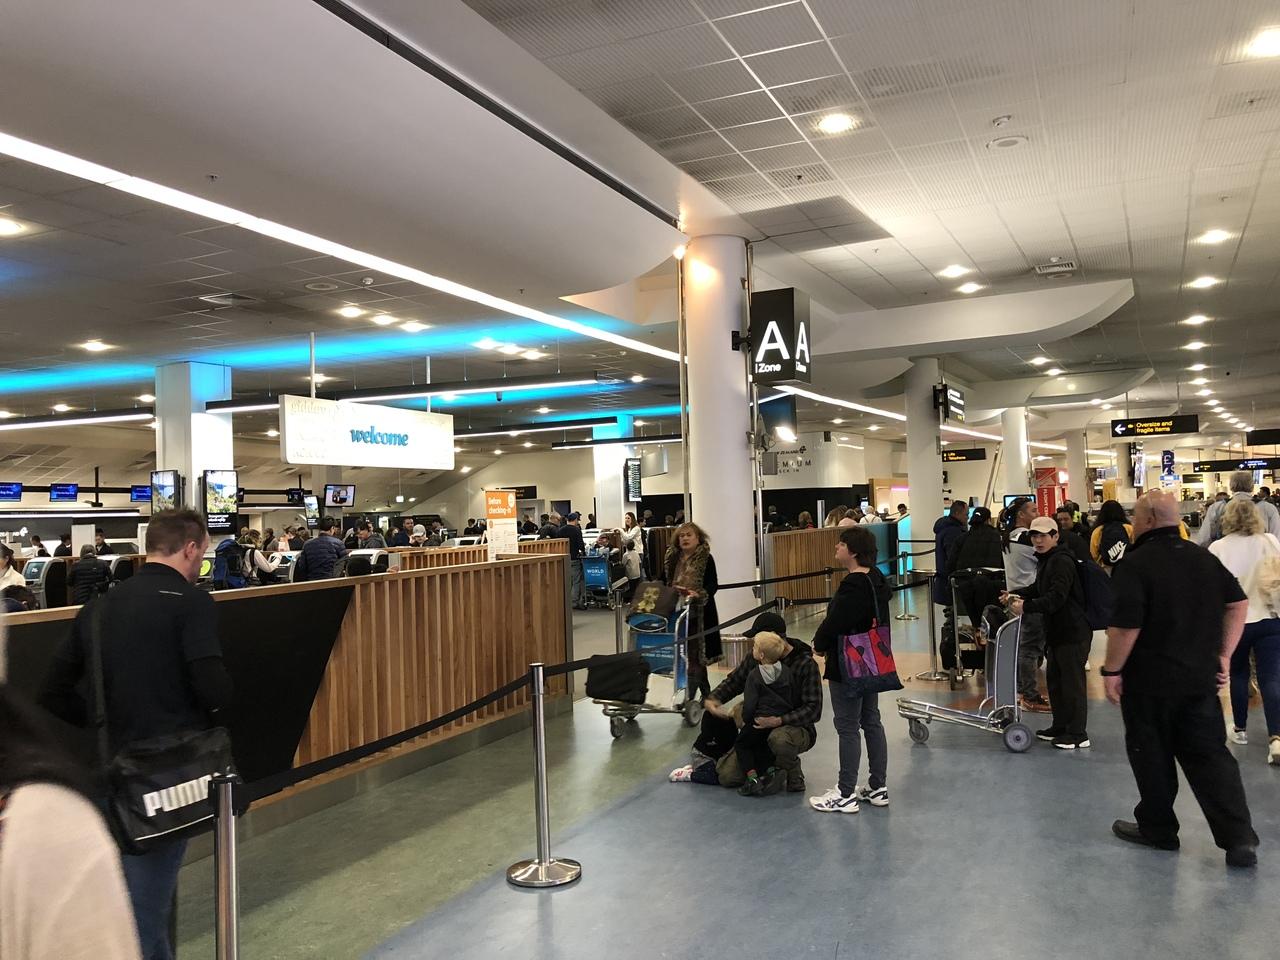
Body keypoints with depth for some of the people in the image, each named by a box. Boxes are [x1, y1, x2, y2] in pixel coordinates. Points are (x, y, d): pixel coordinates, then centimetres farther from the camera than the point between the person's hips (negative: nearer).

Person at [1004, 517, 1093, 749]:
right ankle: (1060, 726, 28)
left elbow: (1056, 597, -27)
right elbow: (1039, 589, 27)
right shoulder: (1045, 560, 13)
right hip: (1057, 630, 10)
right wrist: (1017, 594, 12)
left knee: (1072, 680, -3)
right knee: (1054, 678, 16)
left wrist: (1026, 606, -30)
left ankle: (1078, 734, 5)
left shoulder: (1061, 561, -18)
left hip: (1072, 631, -10)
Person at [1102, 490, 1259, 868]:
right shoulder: (1204, 558, 7)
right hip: (1201, 677, 6)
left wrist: (1111, 670, -12)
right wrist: (1224, 654, 13)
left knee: (1151, 755, 9)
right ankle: (1239, 837, 5)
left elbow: (1126, 625, -22)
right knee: (1210, 753, 11)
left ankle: (1157, 829, 22)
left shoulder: (1134, 564, -17)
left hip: (1150, 679, -6)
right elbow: (1239, 603, 12)